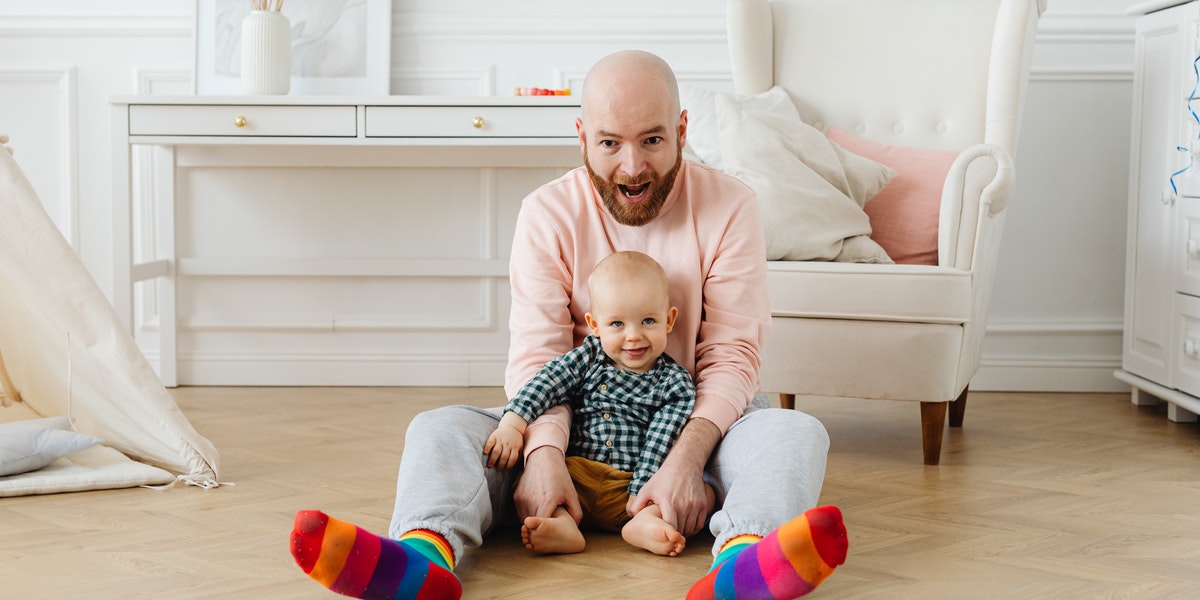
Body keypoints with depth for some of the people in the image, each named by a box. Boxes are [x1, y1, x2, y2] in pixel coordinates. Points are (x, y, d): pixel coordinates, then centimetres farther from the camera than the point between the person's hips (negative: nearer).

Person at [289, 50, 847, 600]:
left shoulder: (728, 206, -5)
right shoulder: (547, 213, -3)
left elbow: (731, 355, -10)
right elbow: (535, 356, -11)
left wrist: (687, 457, -29)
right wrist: (544, 454, -31)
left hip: (697, 421, 0)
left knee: (795, 430, -31)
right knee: (439, 427, -22)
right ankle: (427, 550, -54)